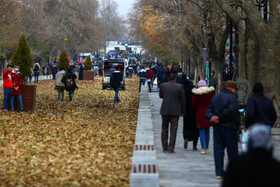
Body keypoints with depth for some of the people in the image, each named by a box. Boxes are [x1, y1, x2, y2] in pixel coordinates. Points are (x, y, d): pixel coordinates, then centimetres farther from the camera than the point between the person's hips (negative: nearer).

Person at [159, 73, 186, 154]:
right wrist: (182, 111, 7)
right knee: (173, 130, 2)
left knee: (164, 129, 12)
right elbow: (183, 99, -1)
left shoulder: (163, 85, -1)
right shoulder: (179, 87, -6)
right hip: (175, 111, -2)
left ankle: (165, 148, 14)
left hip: (165, 111, 2)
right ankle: (171, 148, -3)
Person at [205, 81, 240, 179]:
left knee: (218, 149, 7)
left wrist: (212, 117, -9)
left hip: (217, 127, 6)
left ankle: (219, 172, 5)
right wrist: (220, 118, -15)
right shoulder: (232, 98, -10)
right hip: (229, 127, -6)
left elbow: (208, 111, 9)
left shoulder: (215, 97, 14)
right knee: (232, 150, 3)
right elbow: (231, 111, -24)